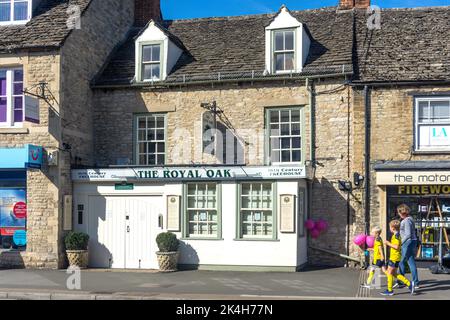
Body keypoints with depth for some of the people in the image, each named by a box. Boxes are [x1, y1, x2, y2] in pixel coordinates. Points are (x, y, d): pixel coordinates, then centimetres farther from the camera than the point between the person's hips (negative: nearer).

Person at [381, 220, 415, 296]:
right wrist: (389, 244, 15)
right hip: (394, 257, 10)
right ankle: (409, 284, 10)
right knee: (394, 273, 13)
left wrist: (389, 244, -13)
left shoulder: (396, 235, -16)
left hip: (394, 257, -10)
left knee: (389, 273, -3)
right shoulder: (397, 235, 15)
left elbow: (396, 246, -24)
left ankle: (390, 290, 3)